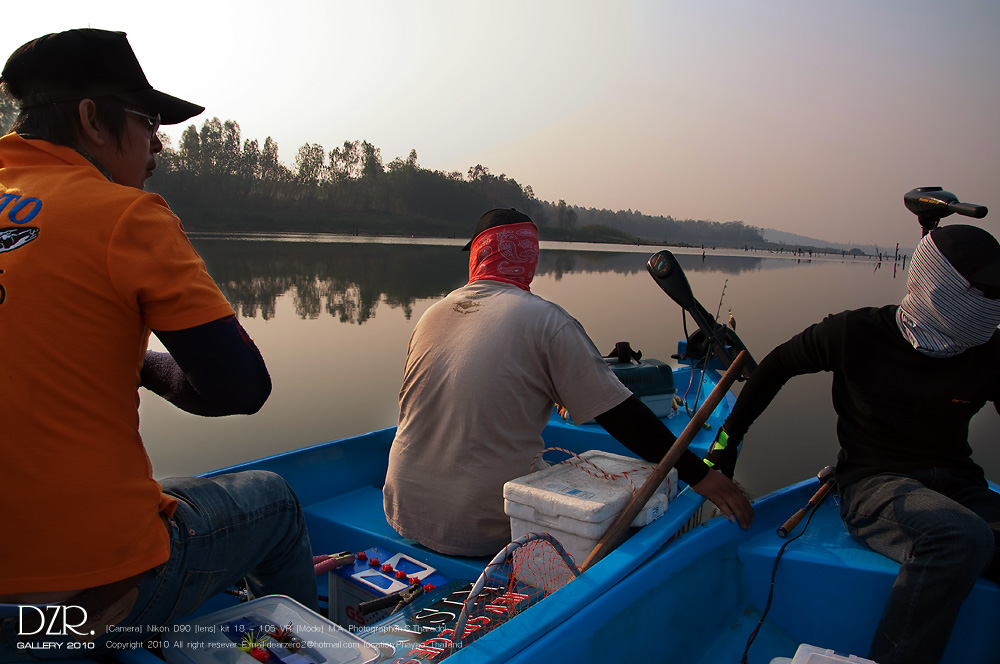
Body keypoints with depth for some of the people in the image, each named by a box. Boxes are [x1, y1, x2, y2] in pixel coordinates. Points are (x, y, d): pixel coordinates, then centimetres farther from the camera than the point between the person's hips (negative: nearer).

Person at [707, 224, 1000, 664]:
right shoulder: (857, 333, -7)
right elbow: (778, 364, 6)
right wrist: (728, 440, 8)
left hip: (958, 482, 4)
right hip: (874, 481, -4)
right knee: (960, 537, -36)